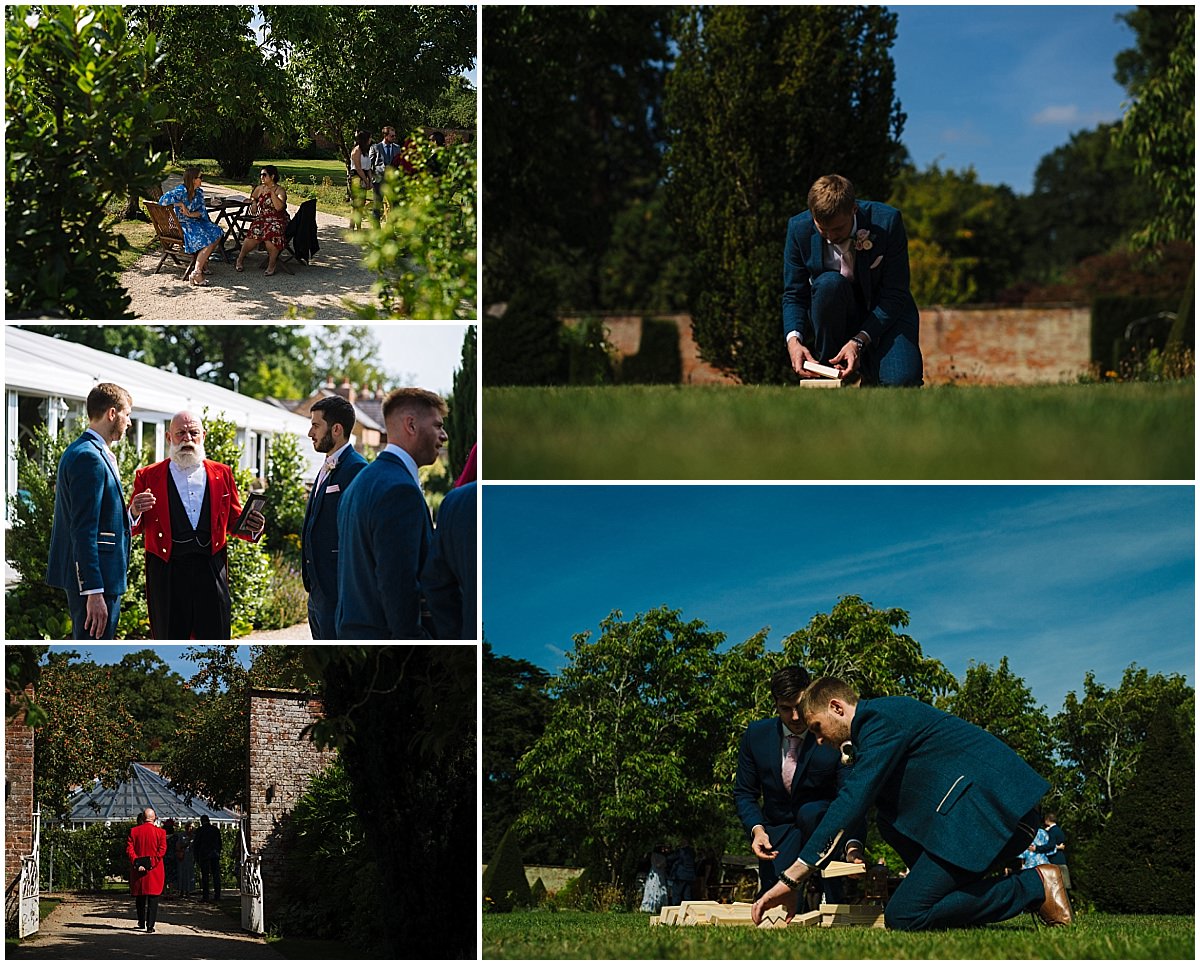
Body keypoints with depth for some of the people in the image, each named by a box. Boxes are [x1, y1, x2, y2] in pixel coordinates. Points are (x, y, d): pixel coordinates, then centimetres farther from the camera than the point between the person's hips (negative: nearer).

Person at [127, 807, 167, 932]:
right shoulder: (160, 832, -4)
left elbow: (129, 849, -7)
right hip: (155, 870, -2)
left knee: (140, 897, 18)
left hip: (138, 870, 2)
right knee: (153, 898, 0)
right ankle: (150, 926, -6)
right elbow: (162, 850, -11)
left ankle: (141, 922, 30)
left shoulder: (134, 831, 0)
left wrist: (136, 863, -10)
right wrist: (152, 863, -10)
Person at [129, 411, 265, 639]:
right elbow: (134, 529, 7)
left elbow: (233, 522, 19)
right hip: (167, 574, -1)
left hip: (211, 570, 1)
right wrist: (135, 512, -16)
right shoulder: (149, 476, 8)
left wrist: (252, 528, -3)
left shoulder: (221, 474, 14)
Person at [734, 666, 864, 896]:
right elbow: (744, 793, 4)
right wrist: (756, 829, -18)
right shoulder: (756, 735, -6)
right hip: (777, 833, 3)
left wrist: (854, 846, -41)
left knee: (809, 813, -37)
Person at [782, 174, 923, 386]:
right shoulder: (800, 229, -13)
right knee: (830, 282, -34)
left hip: (885, 314, -2)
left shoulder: (887, 221, -20)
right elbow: (794, 295, -6)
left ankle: (868, 371, 8)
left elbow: (896, 295, -19)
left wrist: (859, 341, -31)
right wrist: (793, 340, -27)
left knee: (899, 381, -30)